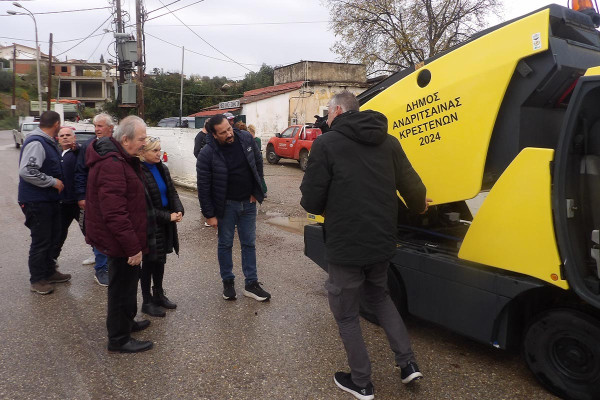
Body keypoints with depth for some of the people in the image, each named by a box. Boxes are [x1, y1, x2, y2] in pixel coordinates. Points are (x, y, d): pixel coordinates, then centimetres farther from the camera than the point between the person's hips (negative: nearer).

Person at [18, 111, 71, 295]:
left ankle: (49, 272, 33)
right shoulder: (36, 143, -20)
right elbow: (26, 171, -30)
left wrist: (57, 181, 13)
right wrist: (53, 182, -24)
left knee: (52, 237, 19)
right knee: (40, 241, 0)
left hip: (49, 200, 10)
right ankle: (37, 280, 13)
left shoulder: (47, 142, 12)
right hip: (37, 202, -10)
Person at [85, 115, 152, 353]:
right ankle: (119, 339, 20)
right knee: (123, 287, 4)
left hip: (122, 239, 11)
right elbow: (115, 213, -30)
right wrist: (133, 246, -25)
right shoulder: (112, 164, -26)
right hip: (121, 240, -11)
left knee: (127, 282, 25)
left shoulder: (120, 159, 8)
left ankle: (127, 322, 44)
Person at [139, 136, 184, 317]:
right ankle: (147, 302, 22)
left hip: (165, 224, 7)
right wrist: (168, 216, -20)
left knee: (160, 260, 19)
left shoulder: (162, 169, 4)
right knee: (148, 262, 7)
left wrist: (179, 210, -8)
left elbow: (172, 192, 10)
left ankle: (158, 295, 35)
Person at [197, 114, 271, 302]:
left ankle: (251, 284, 21)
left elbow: (258, 163, 6)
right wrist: (209, 214, -11)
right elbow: (203, 187, -12)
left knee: (249, 244, 11)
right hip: (226, 205, -3)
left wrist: (256, 192, 3)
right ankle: (228, 282, 28)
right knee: (225, 244, 10)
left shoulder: (246, 138, -9)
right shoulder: (207, 154, -18)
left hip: (248, 202, 3)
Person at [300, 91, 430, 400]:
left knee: (346, 313, 14)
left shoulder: (326, 144, -11)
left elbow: (311, 200, -13)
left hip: (345, 246, -6)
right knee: (379, 296, 30)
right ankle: (408, 363, 26)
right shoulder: (389, 142, 5)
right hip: (382, 243, 6)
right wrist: (419, 206, 28)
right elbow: (411, 184, 5)